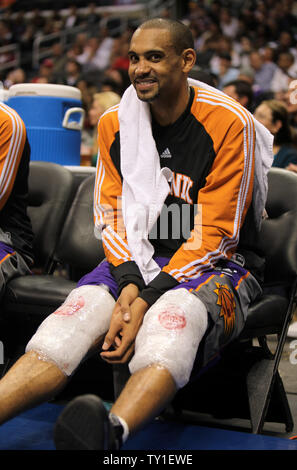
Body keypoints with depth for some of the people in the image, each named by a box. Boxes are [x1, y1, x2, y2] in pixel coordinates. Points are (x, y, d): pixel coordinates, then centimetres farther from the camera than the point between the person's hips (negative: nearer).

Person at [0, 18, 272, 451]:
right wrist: (129, 284, -14)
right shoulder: (114, 124, 7)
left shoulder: (228, 123, -10)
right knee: (79, 310, -26)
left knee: (172, 317, -38)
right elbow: (110, 216, 6)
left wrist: (147, 301, -20)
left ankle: (109, 433, -64)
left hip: (216, 265, -4)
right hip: (136, 262, 4)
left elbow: (214, 236, -12)